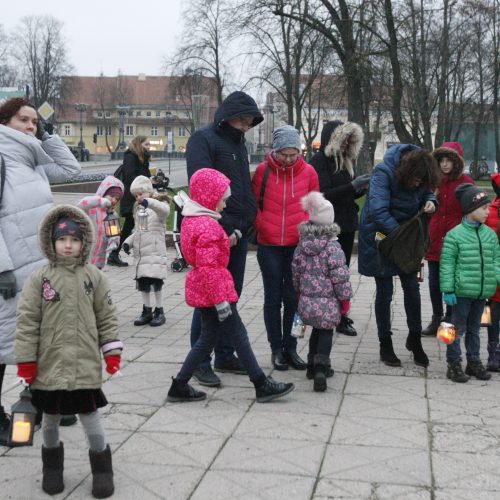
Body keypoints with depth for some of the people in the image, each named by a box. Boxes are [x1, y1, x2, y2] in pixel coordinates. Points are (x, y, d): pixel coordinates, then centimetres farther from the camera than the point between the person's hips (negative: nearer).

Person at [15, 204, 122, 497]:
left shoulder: (94, 277, -1)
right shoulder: (39, 279, -5)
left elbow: (107, 316, 4)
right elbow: (27, 321, -4)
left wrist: (112, 351, 1)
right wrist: (26, 360, -5)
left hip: (86, 363, 0)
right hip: (49, 363, 1)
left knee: (89, 413, 6)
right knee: (51, 416, 16)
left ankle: (102, 468, 24)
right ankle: (52, 465, 37)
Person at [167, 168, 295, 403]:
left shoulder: (191, 220, 11)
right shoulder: (207, 226, -20)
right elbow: (208, 267, -24)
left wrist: (226, 242, 13)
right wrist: (220, 299, -22)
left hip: (201, 291, 10)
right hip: (213, 290, -10)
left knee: (208, 337, 15)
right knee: (239, 335, -2)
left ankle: (179, 386, 17)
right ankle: (262, 385, 7)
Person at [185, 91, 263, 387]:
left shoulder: (239, 143, 17)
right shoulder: (204, 140, -7)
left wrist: (241, 227, 6)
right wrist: (222, 230, -18)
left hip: (237, 234, 8)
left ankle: (225, 355, 23)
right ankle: (201, 362, 3)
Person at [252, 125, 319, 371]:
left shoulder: (308, 172, -1)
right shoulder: (263, 170, -5)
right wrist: (261, 227, -5)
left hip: (297, 245, 1)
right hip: (269, 246, -1)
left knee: (293, 298, 6)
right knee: (273, 298, 6)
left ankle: (290, 346, 18)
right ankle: (276, 348, 15)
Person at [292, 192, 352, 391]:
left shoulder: (302, 243, 3)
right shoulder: (332, 245, -14)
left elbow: (296, 270, 11)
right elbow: (339, 275, -14)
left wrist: (300, 291, 24)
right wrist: (345, 297, -4)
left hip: (306, 299, 5)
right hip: (328, 301, -5)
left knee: (317, 330, 21)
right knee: (326, 332, 3)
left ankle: (313, 365, 27)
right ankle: (321, 369, -11)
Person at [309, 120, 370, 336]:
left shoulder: (345, 161, 14)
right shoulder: (319, 161, -10)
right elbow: (324, 195, -18)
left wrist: (362, 187, 0)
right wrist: (352, 186, -22)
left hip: (346, 225, 7)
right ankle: (338, 319, 1)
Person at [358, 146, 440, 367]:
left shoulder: (420, 175, -7)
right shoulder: (384, 173, -25)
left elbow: (427, 191, 12)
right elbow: (378, 211, -31)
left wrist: (430, 201, -13)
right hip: (381, 237, -5)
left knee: (412, 287, 8)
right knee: (384, 292, 3)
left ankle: (415, 338, 24)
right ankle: (385, 345, 16)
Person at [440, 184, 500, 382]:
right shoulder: (455, 235, -10)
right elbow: (446, 264, -10)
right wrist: (447, 290, -12)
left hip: (482, 292, 5)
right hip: (462, 291, -5)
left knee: (474, 328, 17)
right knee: (458, 327, 2)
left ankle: (474, 362, 28)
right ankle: (454, 364, 11)